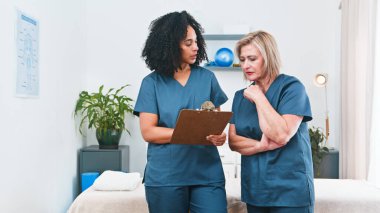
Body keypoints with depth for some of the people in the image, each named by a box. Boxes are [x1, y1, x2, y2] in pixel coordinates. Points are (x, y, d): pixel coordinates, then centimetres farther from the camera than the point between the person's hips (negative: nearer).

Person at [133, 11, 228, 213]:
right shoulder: (152, 83, -1)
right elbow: (148, 132, -7)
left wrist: (219, 134, -13)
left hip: (207, 173, 2)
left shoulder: (207, 77, 6)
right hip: (165, 177, -1)